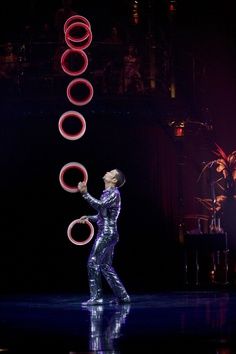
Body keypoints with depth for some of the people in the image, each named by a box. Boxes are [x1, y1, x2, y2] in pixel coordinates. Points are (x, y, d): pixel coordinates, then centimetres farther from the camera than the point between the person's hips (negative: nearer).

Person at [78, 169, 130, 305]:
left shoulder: (114, 193, -10)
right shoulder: (107, 193, 19)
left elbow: (100, 205, -26)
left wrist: (85, 193, -30)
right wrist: (89, 218, 17)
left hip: (107, 234, -10)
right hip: (106, 233, 10)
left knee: (93, 263, -10)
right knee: (106, 266, 11)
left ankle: (96, 297, -8)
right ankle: (123, 296, 14)